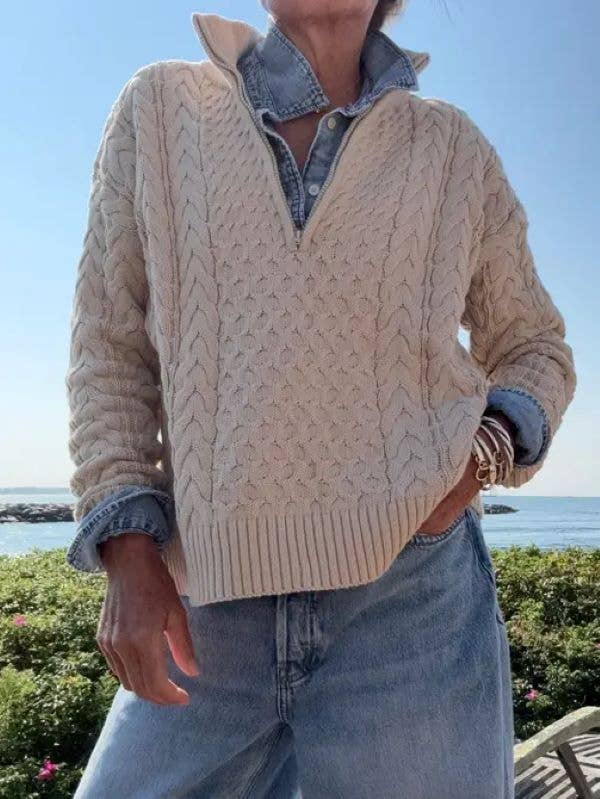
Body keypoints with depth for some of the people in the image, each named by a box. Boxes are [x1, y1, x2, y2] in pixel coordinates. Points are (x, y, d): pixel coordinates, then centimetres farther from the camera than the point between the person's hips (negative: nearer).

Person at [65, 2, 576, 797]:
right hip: (210, 610, 1)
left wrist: (486, 451, -4)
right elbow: (109, 344, 6)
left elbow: (535, 349, 18)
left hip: (412, 593, 0)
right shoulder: (159, 109, 9)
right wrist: (128, 550, -4)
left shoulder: (453, 148, 10)